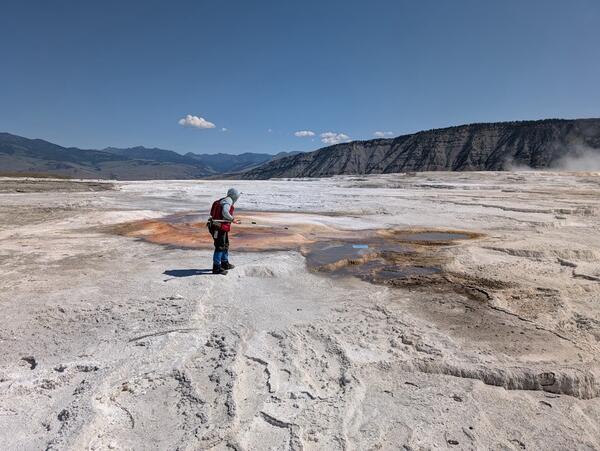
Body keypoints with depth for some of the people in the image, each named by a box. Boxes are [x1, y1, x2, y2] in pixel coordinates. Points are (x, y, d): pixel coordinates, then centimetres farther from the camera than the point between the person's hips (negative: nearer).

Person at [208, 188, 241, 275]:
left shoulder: (222, 200, 17)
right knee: (220, 247, -6)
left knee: (225, 245, 21)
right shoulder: (228, 200, -12)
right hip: (219, 228, -10)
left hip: (221, 228, 10)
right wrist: (233, 219, -17)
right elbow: (225, 212, -28)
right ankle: (216, 268, -2)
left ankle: (225, 264, 34)